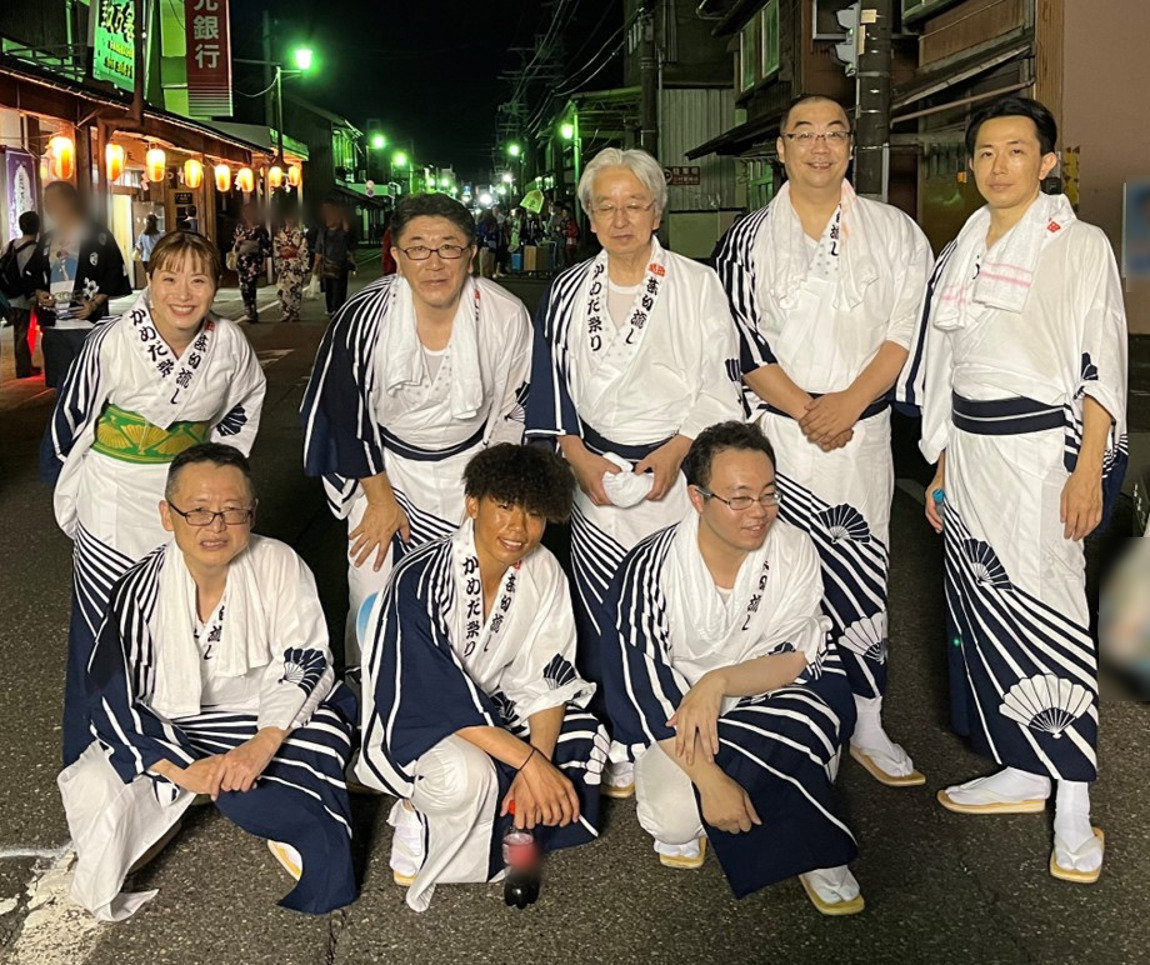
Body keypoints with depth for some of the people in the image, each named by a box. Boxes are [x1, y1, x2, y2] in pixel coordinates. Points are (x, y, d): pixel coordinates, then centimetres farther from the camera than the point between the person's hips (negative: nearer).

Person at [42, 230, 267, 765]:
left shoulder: (227, 343, -11)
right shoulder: (111, 342, -21)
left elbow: (246, 401, 12)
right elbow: (70, 421, -7)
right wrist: (65, 487, 4)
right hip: (112, 513, -3)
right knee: (102, 640, 2)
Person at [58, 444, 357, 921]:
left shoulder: (279, 565, -13)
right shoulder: (141, 588, -12)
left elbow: (304, 663, -11)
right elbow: (110, 697, -14)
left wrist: (262, 746, -28)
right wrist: (183, 770, -27)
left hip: (275, 723, -1)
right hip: (172, 734, 2)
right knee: (95, 789, -23)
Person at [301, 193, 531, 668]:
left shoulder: (506, 316, -15)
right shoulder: (365, 317, -19)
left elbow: (517, 409, 0)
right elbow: (346, 414, -8)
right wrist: (380, 497, -4)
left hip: (470, 469, 1)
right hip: (386, 472, -1)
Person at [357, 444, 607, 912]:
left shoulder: (543, 571, -11)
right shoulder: (421, 581, -28)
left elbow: (545, 680, -8)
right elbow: (441, 701, -30)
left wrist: (538, 765, -22)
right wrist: (528, 761, -35)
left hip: (492, 706, 6)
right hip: (414, 721, -6)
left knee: (583, 741, -12)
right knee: (468, 775, -35)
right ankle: (416, 810, -4)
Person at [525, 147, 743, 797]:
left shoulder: (697, 284, 1)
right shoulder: (570, 292, 9)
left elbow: (721, 384, -1)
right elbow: (550, 384, 10)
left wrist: (676, 451, -13)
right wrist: (580, 457, -4)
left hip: (679, 471, -2)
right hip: (597, 476, 2)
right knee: (604, 616, 2)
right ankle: (619, 749, 15)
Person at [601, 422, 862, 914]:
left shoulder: (795, 551, -12)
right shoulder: (651, 570, -20)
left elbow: (797, 659, -12)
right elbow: (648, 692, -21)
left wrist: (717, 683, -30)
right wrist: (712, 781, -30)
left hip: (766, 701, 2)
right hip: (674, 724, -2)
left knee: (826, 698, -30)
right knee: (676, 816, -29)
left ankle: (811, 849, -7)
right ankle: (681, 824, 9)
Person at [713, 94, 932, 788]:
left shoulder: (895, 233, 6)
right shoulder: (749, 241, 5)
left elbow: (909, 329, -2)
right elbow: (742, 343, -1)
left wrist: (849, 403, -14)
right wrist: (805, 410, -11)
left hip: (865, 431, 1)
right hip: (777, 435, -1)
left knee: (863, 579, 5)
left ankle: (870, 730, 14)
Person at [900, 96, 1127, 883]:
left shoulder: (1081, 246, -3)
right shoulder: (960, 254, 14)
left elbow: (1102, 367, -8)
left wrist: (1088, 471, -15)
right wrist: (943, 465, 13)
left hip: (1043, 449, -6)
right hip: (971, 454, 6)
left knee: (1048, 612, -8)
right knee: (983, 607, 8)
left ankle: (1074, 808, -1)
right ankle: (1023, 774, 20)